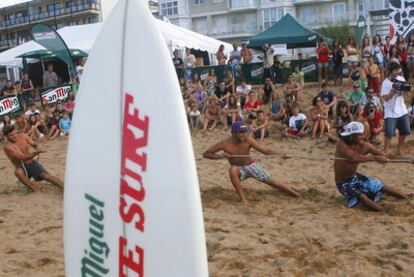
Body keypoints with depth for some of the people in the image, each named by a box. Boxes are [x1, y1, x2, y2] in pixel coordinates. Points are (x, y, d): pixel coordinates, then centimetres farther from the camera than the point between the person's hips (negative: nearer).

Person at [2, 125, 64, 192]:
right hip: (22, 168, -3)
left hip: (32, 163, 3)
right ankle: (35, 191, -30)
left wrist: (37, 148, -20)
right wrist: (36, 152, -39)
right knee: (18, 172, -37)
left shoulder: (22, 136, -4)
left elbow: (35, 144, 4)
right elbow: (23, 157, -27)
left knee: (46, 175, -17)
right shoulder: (7, 146, -20)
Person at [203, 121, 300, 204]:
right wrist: (221, 156, -29)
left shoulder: (248, 140, -20)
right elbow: (205, 154, -13)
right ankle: (243, 199, -27)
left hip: (251, 166, 1)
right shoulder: (225, 144, -19)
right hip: (239, 170, -1)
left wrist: (280, 155, -40)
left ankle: (298, 196, 13)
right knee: (232, 169, -35)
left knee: (270, 181, -4)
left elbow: (264, 150, -25)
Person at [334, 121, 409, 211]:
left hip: (355, 177, 6)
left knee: (379, 186, 4)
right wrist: (376, 158, -45)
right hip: (343, 183, -6)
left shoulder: (364, 146, -9)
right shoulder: (341, 144, -25)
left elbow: (384, 155, -11)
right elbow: (355, 158, -40)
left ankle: (408, 199, 20)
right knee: (362, 196, -29)